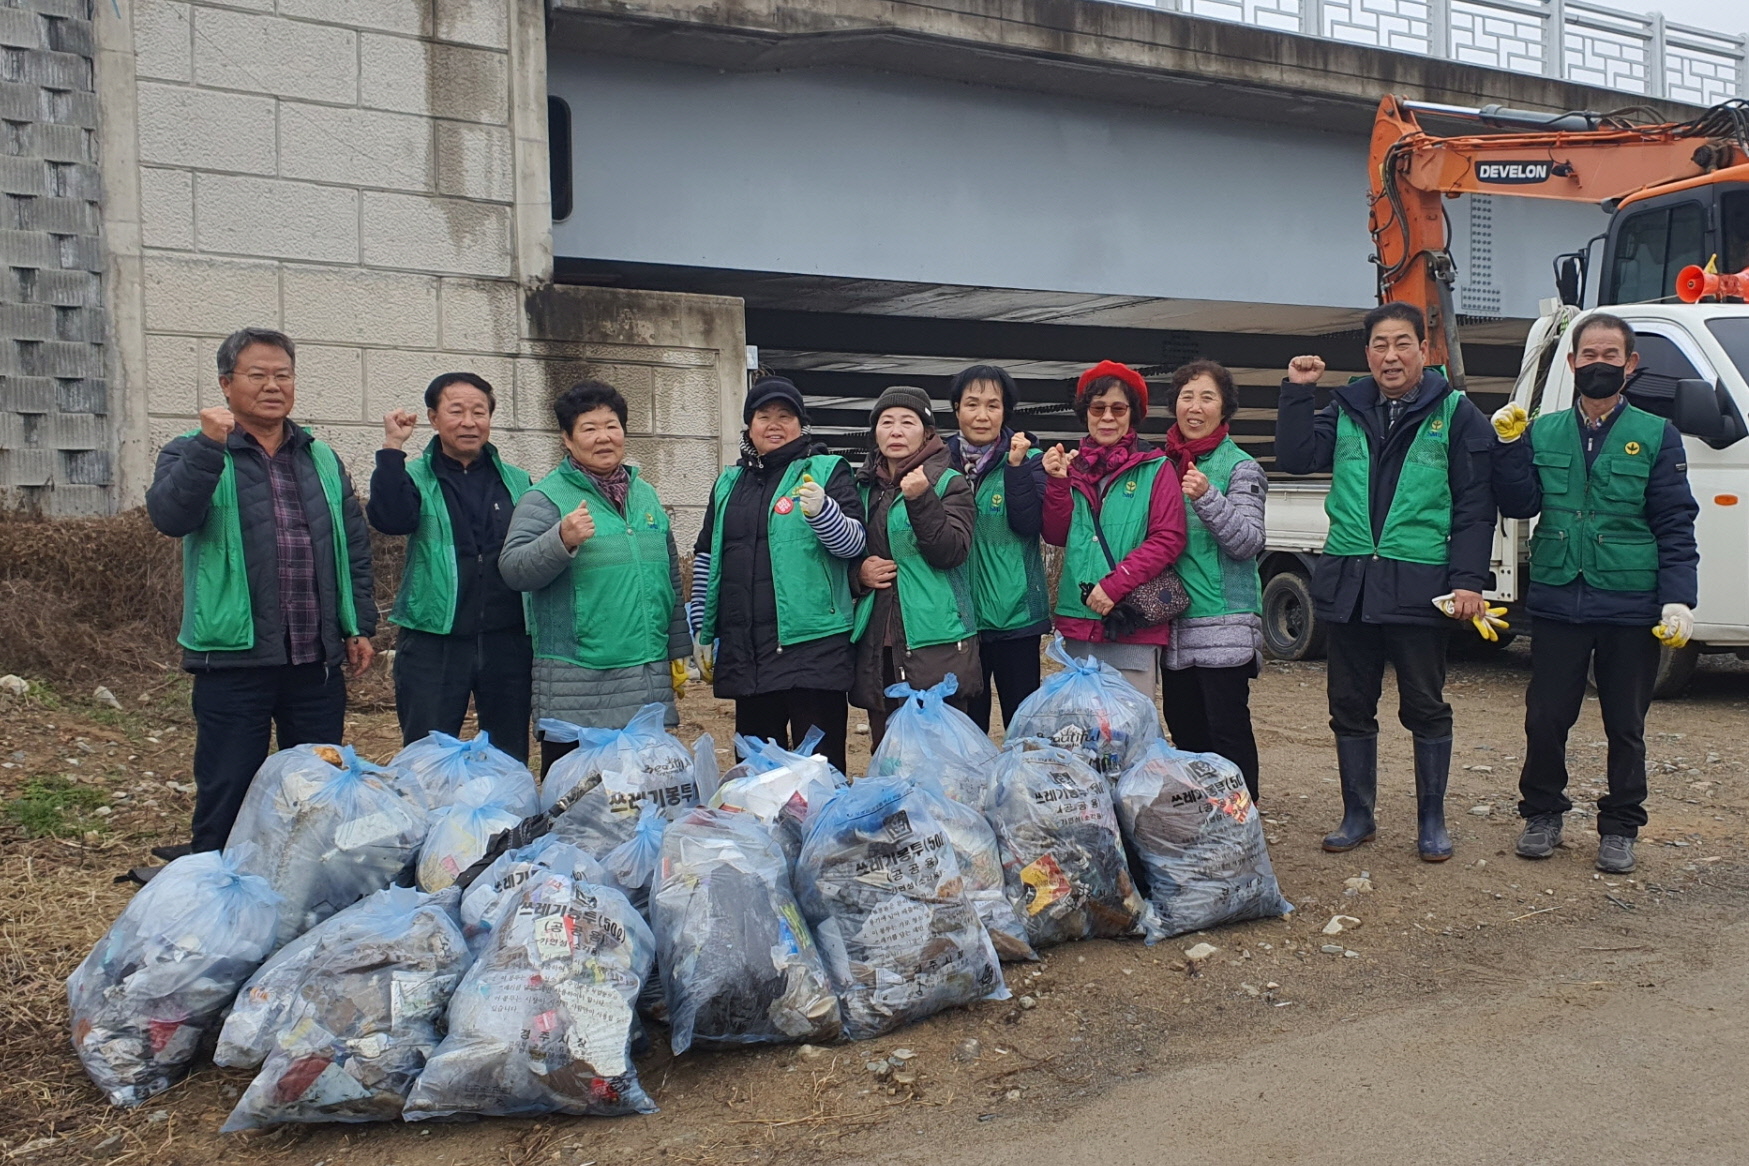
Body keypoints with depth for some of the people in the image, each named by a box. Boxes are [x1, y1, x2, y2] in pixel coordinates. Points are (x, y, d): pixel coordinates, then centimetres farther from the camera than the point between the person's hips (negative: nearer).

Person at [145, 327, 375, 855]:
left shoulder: (323, 460, 15)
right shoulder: (192, 454, 2)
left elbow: (354, 546, 16)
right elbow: (169, 515, -18)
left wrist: (360, 626, 10)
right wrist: (210, 447, -27)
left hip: (318, 658, 4)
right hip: (234, 657, -4)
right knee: (226, 795, 3)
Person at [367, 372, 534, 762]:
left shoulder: (517, 482, 9)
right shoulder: (416, 478, 4)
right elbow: (390, 519, -17)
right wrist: (392, 448, -19)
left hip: (507, 641, 2)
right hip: (434, 643, -2)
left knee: (510, 760, 11)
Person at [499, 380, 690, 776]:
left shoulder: (645, 495, 15)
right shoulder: (545, 498, -2)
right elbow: (512, 568, -13)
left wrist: (677, 650, 19)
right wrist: (562, 540, -30)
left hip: (649, 678, 5)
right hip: (576, 685, -5)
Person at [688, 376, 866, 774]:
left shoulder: (827, 472, 1)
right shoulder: (729, 483, 16)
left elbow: (853, 545, -8)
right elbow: (706, 558, 19)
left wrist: (821, 510, -27)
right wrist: (703, 631, 15)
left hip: (812, 646, -5)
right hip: (743, 649, 5)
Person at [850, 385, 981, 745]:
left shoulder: (949, 483, 2)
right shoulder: (863, 487, 15)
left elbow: (952, 552, -10)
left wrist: (921, 500, -20)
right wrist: (858, 573, 1)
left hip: (935, 644, -4)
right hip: (876, 645, 5)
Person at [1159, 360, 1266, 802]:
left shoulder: (1240, 467, -3)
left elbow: (1248, 541, -12)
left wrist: (1207, 499, -25)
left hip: (1223, 625, -6)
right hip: (1174, 622, 6)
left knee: (1228, 732, -5)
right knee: (1184, 730, 12)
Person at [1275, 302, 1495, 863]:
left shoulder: (1455, 414, 0)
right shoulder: (1346, 410, 10)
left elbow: (1475, 505, -3)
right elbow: (1296, 457, 0)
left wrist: (1469, 579, -10)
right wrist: (1297, 393, -6)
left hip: (1418, 586, -3)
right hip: (1347, 582, 4)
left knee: (1425, 707, 7)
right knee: (1350, 706, 11)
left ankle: (1431, 820, 21)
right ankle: (1357, 814, 25)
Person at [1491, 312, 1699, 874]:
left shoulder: (1656, 437, 2)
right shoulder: (1542, 433, 6)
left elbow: (1676, 527, -1)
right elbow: (1519, 506, -1)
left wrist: (1678, 599, -10)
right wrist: (1509, 447, -12)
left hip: (1631, 608, -1)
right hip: (1557, 603, 1)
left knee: (1625, 726, 9)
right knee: (1545, 719, 6)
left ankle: (1619, 828, 24)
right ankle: (1542, 815, 25)